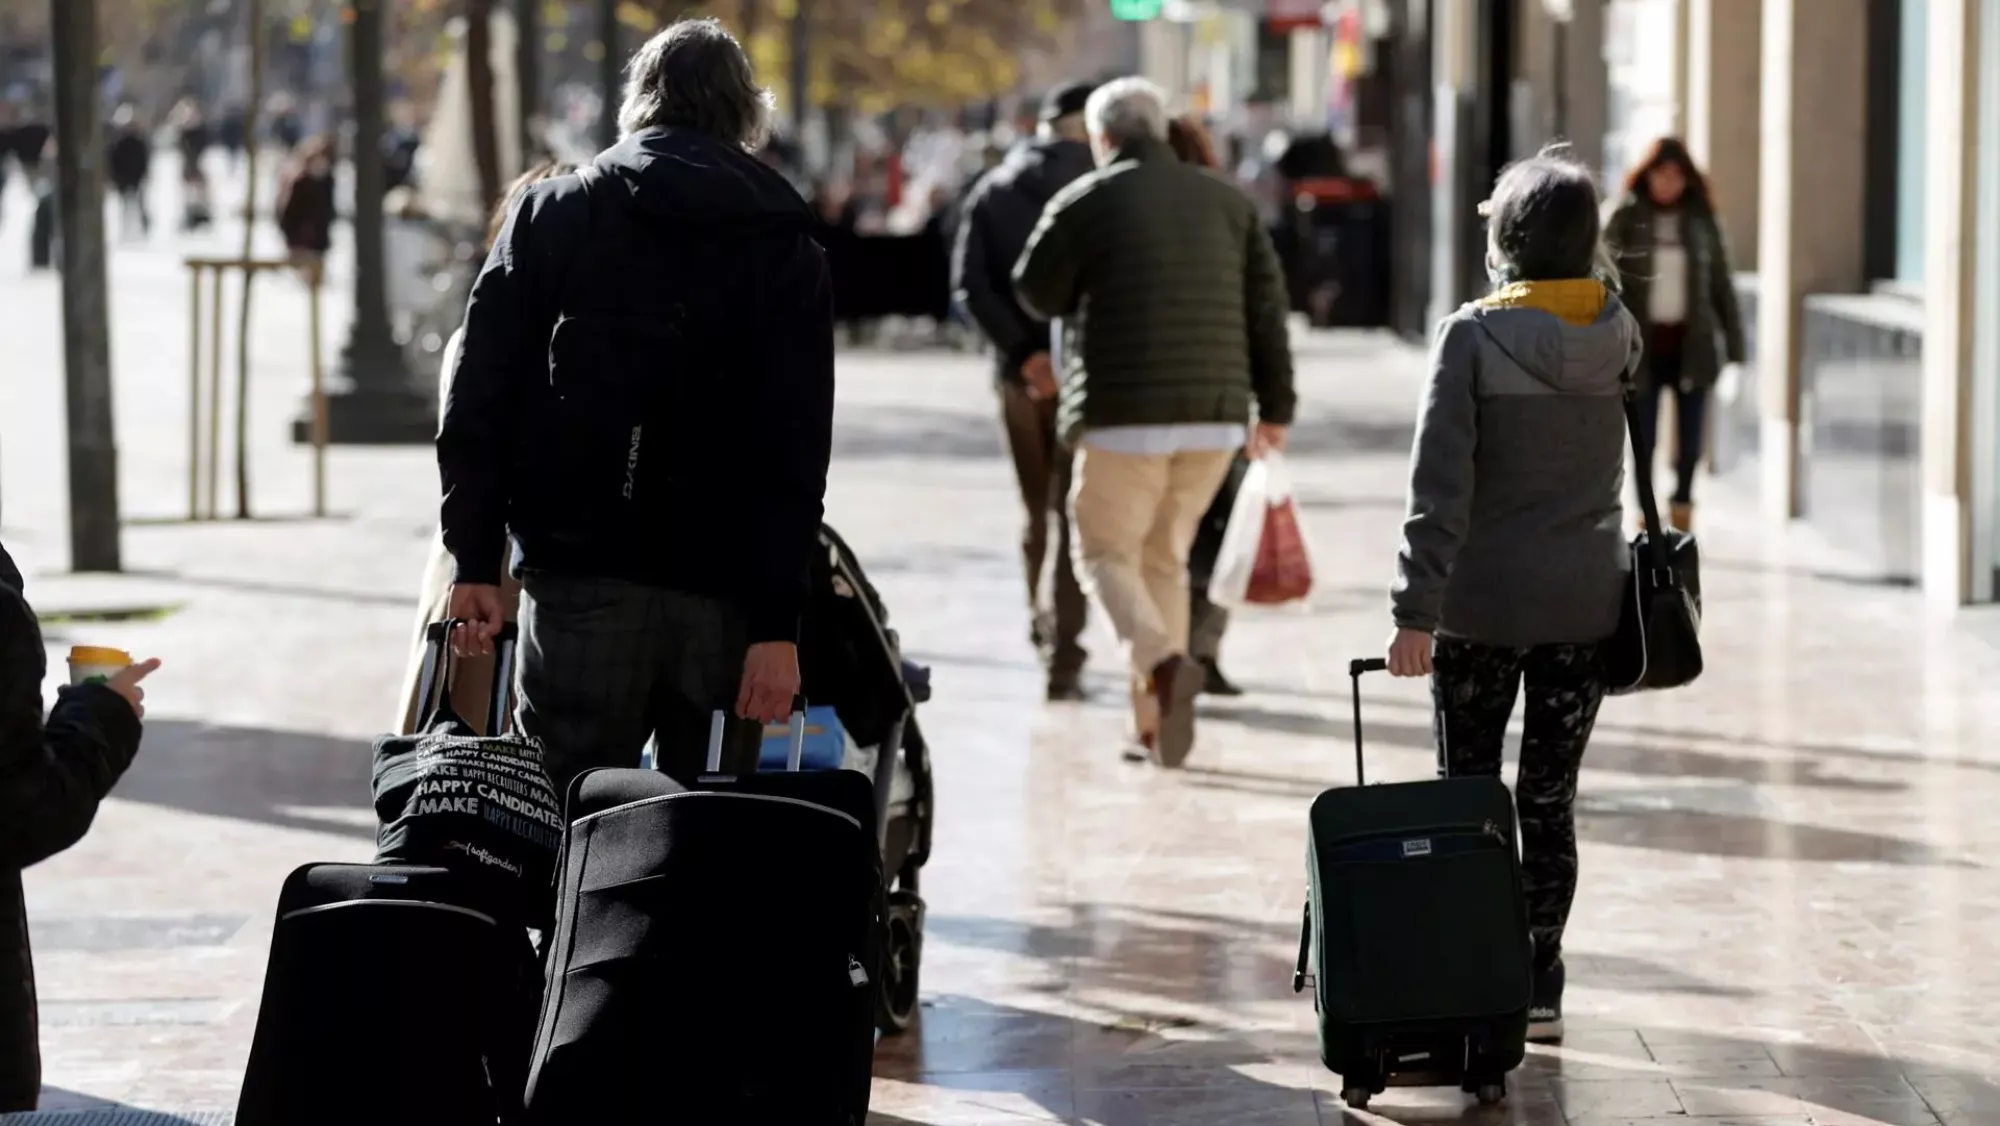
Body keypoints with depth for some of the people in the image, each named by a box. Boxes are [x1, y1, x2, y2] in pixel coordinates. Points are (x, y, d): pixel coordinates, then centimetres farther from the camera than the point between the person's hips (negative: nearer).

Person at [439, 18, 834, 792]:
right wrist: (779, 623, -4)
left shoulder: (552, 214, 8)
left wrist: (474, 559, 3)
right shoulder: (788, 251, 7)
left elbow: (479, 399, 2)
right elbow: (798, 451, -2)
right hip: (725, 596, 1)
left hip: (581, 580, 0)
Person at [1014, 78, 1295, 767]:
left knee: (1106, 551, 6)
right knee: (1165, 558, 16)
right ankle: (1152, 724, 13)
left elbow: (1036, 292, 3)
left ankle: (1164, 663, -22)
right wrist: (1275, 406, 11)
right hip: (1214, 413, 5)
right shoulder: (1225, 200, 11)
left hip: (1125, 413, -5)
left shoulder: (1086, 202, -3)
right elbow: (1266, 306, 8)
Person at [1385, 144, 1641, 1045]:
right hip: (1586, 602, 3)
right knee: (1551, 801, 9)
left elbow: (1441, 485, -17)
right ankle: (1538, 990, 10)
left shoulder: (1474, 336, -14)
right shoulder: (1617, 334, -2)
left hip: (1482, 605, -3)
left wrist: (1416, 610, -17)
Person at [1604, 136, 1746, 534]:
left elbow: (1721, 285, 8)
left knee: (1691, 434, 3)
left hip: (1691, 342, 2)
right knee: (1643, 434, 2)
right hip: (1644, 344, -2)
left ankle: (1682, 504, 24)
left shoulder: (1701, 221, 5)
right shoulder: (1626, 219, -1)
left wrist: (1734, 342, 4)